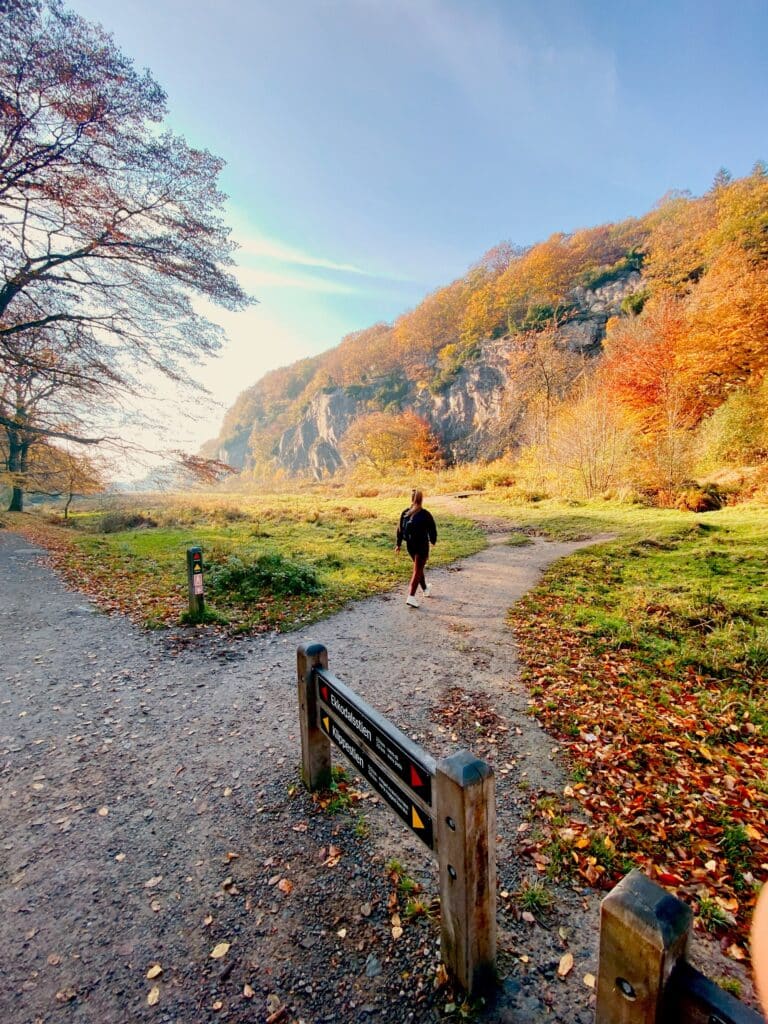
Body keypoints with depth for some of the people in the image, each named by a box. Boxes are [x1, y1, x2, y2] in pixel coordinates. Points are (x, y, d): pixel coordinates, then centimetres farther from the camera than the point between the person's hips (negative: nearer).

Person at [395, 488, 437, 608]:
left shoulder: (404, 513, -1)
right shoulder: (426, 514, -13)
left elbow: (400, 529, 3)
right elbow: (432, 529, -5)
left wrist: (398, 544, 12)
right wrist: (433, 540, 14)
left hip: (410, 545, 5)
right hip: (422, 545, -5)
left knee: (418, 567, 22)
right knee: (417, 570, 0)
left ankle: (425, 589, 40)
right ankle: (411, 596, -7)